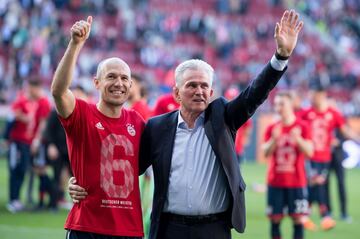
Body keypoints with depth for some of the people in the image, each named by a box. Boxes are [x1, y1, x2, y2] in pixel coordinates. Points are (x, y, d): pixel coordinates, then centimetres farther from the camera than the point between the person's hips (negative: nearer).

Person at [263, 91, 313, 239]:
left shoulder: (302, 127, 1)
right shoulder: (272, 129, 6)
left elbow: (309, 152, -6)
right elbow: (266, 153, -2)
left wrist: (298, 139, -22)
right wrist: (274, 139, -19)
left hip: (296, 182, -2)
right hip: (275, 182, 2)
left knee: (297, 218, -4)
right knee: (275, 218, 1)